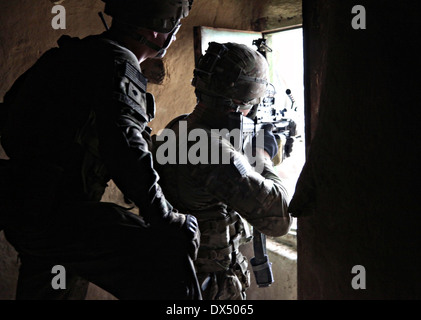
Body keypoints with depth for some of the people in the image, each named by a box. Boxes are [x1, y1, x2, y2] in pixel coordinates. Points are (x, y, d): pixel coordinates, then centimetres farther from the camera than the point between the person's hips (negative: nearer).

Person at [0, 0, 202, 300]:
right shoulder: (120, 65, -13)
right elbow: (127, 152, -27)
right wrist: (169, 217, -19)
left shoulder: (75, 52, 15)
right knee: (172, 244, -19)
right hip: (53, 217, -10)